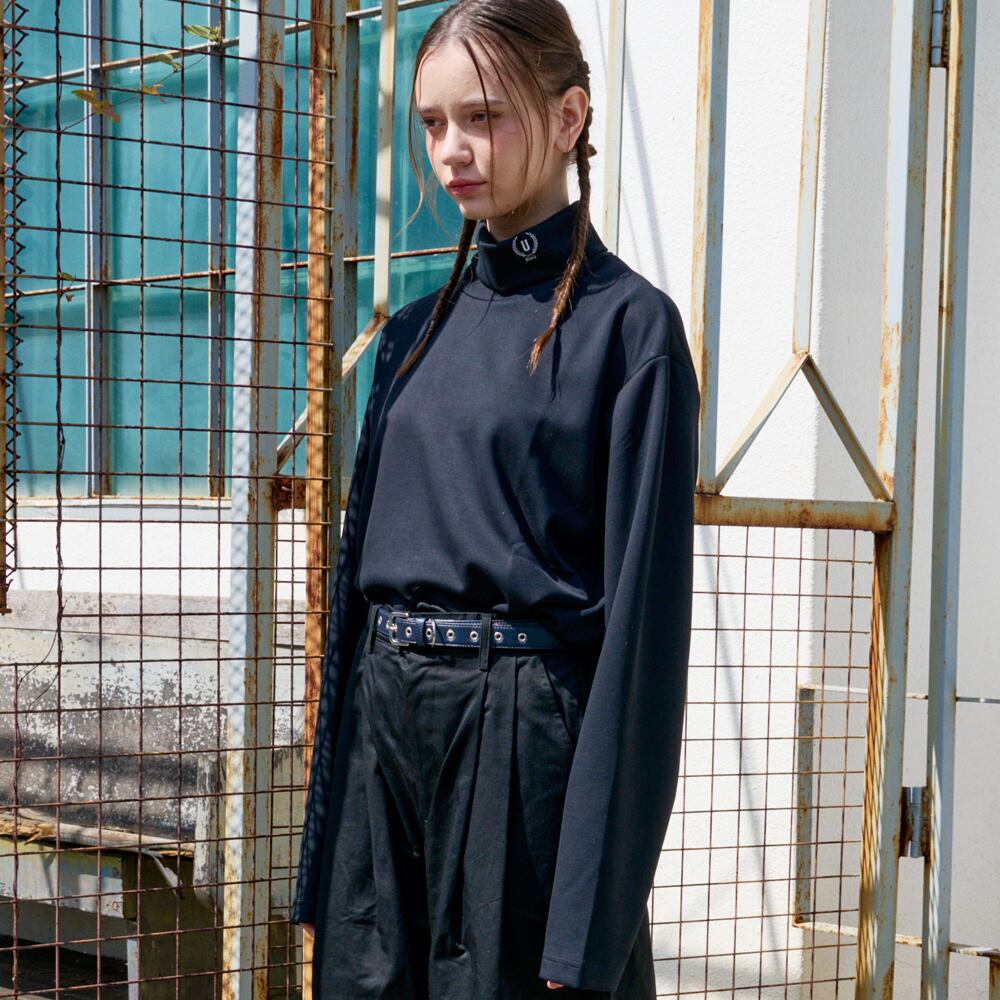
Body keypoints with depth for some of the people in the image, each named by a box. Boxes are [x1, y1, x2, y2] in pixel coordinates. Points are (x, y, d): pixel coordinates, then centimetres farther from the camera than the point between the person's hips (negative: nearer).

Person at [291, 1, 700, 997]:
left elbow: (642, 612, -11)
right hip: (384, 717, 6)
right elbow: (361, 559, 15)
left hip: (524, 727, -6)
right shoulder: (417, 329, 13)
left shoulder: (628, 325, -6)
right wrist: (322, 860, 12)